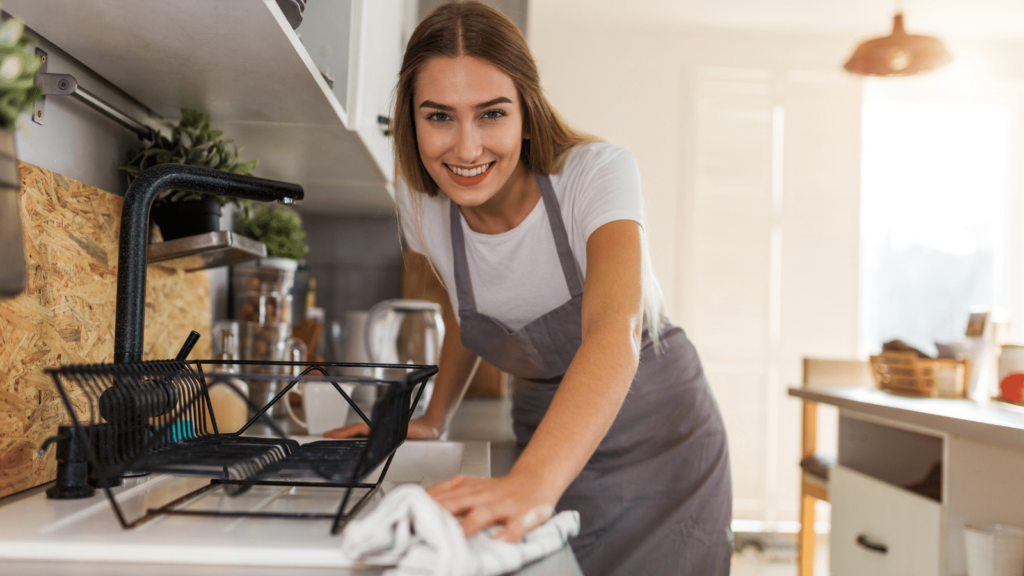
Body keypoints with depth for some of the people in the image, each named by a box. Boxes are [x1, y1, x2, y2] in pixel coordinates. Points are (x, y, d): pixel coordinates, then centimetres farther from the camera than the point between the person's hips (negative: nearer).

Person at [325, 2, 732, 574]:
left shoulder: (596, 173, -25)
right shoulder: (422, 204, -11)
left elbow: (614, 331, -43)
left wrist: (532, 482, -58)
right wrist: (433, 420, 2)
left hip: (657, 440, -3)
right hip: (548, 447, 3)